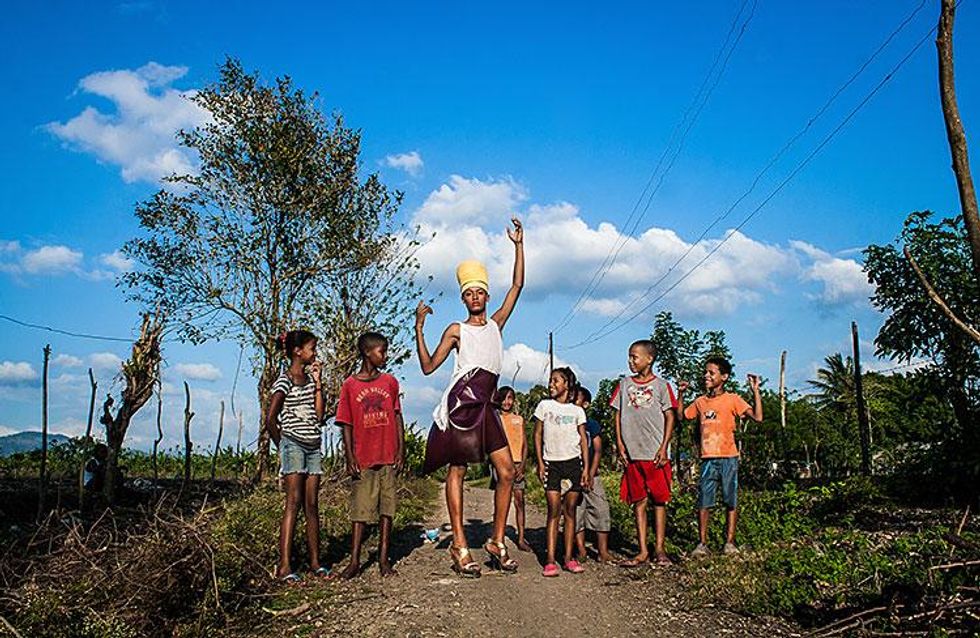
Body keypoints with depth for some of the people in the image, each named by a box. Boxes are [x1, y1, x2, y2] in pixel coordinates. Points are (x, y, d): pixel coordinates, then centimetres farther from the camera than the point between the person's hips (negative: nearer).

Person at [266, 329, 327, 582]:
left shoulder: (310, 378, 14)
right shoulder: (284, 380, -7)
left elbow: (319, 415, 6)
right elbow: (270, 420, -9)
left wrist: (317, 382, 4)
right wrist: (282, 446, 0)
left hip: (313, 445, 6)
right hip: (293, 444, -6)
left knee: (312, 505, 7)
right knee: (294, 502, -12)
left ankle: (315, 562, 11)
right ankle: (284, 566, -11)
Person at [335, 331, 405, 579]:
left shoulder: (390, 382, 8)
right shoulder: (350, 385, 1)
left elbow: (397, 417, 9)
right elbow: (347, 425, 1)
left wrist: (401, 450, 3)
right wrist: (350, 457, -6)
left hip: (388, 456, 2)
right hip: (362, 458, -2)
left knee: (387, 507, 5)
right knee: (360, 509, 1)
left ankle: (384, 559, 12)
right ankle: (355, 561, 8)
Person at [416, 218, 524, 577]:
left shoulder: (496, 324, 20)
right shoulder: (456, 330, 10)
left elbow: (517, 286, 17)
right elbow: (428, 366, 6)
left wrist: (518, 246, 15)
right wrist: (419, 328, -3)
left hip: (485, 406, 5)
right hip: (459, 402, -4)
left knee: (506, 472, -1)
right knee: (457, 470, -3)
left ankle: (497, 541, 8)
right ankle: (460, 546, 0)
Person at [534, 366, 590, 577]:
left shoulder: (577, 411, 7)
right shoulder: (545, 406, 4)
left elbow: (583, 440, 7)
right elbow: (537, 435, 5)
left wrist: (586, 469, 0)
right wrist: (540, 463, -2)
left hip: (573, 462, 1)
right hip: (551, 463, -1)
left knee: (570, 510, 2)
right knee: (554, 510, -7)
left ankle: (569, 558, 8)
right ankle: (550, 561, -8)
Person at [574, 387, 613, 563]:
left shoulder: (592, 425, 5)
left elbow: (597, 451, 0)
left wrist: (591, 474, -10)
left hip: (590, 474, 0)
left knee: (601, 510, -6)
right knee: (575, 512, 0)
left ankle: (603, 552, -3)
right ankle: (581, 551, 4)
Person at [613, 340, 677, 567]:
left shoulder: (661, 385, 1)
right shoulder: (624, 384, 10)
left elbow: (670, 418, 0)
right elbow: (618, 416, 11)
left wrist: (664, 448, -9)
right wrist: (620, 444, 2)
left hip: (656, 454, -3)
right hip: (632, 454, 3)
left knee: (659, 500, 3)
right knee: (638, 501, 5)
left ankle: (659, 549, 11)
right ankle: (643, 551, 10)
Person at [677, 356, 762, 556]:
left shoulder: (732, 399, -1)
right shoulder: (700, 401, 11)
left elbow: (757, 417, -9)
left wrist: (755, 391, -14)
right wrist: (681, 394, 13)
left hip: (728, 458, -3)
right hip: (707, 458, 3)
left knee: (731, 502, 4)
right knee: (703, 502, 0)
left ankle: (729, 543, 14)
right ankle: (702, 543, 6)